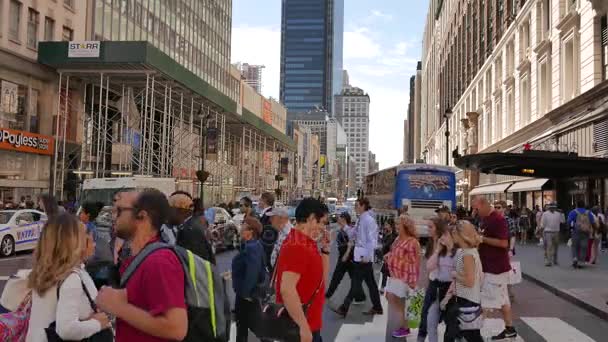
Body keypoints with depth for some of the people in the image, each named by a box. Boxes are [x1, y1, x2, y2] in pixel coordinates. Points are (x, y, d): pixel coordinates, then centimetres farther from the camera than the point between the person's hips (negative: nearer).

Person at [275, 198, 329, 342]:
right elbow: (287, 289, -30)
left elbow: (321, 276, 18)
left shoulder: (305, 243, 9)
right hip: (300, 329, -9)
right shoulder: (297, 246, -22)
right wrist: (303, 326, -27)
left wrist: (325, 247, 8)